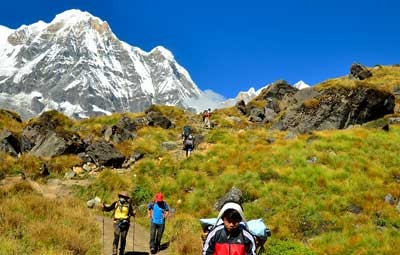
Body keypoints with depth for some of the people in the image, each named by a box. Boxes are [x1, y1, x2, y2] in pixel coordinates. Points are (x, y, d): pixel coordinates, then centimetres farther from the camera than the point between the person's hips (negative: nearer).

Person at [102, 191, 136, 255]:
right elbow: (109, 208, 8)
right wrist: (104, 207, -9)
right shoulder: (116, 203, 5)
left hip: (125, 223, 0)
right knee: (116, 237, -12)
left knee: (123, 238, 5)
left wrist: (134, 212, -21)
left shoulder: (128, 205, 2)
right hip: (117, 222, 0)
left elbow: (132, 212, 0)